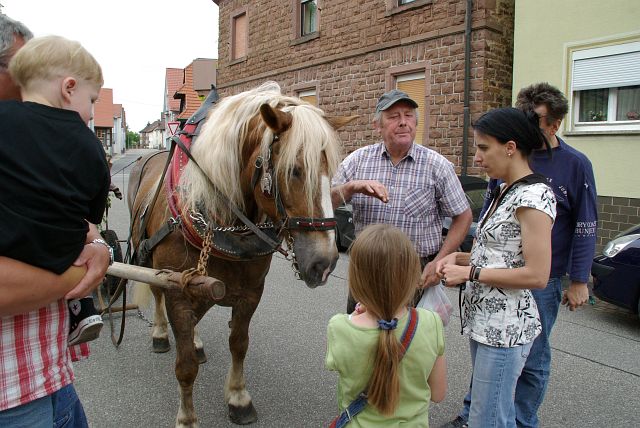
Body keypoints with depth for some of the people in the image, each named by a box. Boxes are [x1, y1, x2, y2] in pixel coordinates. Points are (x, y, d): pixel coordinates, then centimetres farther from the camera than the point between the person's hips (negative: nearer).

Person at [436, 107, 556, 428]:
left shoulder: (534, 195, -17)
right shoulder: (504, 191, 11)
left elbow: (536, 275, -21)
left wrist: (470, 273, -17)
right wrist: (459, 257, 2)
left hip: (505, 327, -9)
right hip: (483, 320, 9)